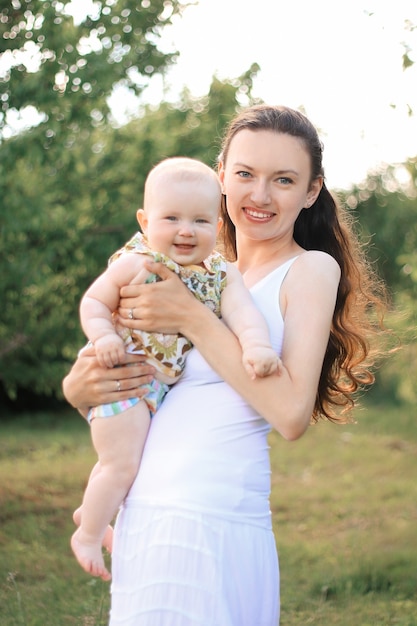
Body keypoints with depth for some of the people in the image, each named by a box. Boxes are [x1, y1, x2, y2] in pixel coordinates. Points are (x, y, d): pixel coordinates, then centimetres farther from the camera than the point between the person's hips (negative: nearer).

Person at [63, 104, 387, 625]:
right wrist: (78, 388, -6)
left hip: (210, 525, -6)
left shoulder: (311, 270, -4)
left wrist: (192, 318, -16)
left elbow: (292, 414, -17)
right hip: (141, 516, 6)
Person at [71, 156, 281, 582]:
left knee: (126, 457, 23)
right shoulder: (134, 265, -17)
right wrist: (104, 337, -28)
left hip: (167, 386, 6)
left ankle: (91, 510, 46)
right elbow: (93, 301, -9)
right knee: (122, 463, -6)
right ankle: (87, 534, 15)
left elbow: (242, 312, -21)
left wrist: (256, 345, -41)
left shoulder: (222, 275, -6)